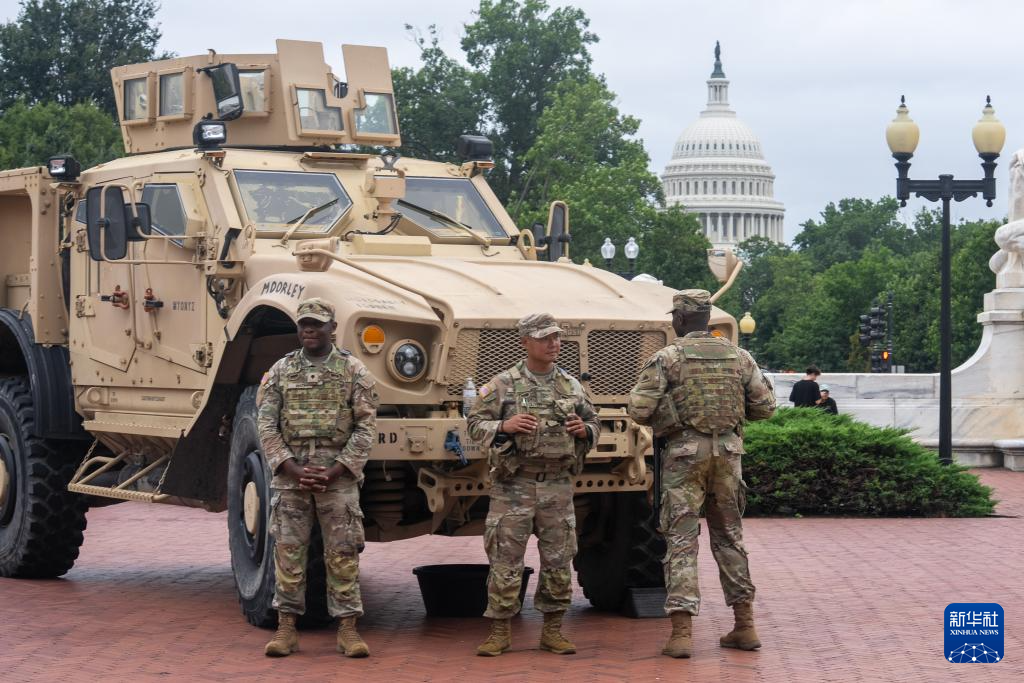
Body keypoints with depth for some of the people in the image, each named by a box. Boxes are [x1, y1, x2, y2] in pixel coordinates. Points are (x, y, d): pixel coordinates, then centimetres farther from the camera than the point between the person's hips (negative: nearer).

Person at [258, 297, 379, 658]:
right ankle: (286, 627, 9)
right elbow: (266, 425, 4)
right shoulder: (280, 370, 7)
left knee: (342, 554, 0)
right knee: (288, 552, 3)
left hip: (338, 476, -2)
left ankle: (348, 628, 5)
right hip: (289, 475, 2)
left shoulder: (353, 371, 2)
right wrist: (292, 469, -9)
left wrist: (336, 471, -11)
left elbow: (366, 427, -1)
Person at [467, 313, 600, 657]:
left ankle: (552, 631, 16)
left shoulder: (571, 386, 9)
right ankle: (500, 631, 8)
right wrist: (504, 426, -18)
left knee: (558, 560, 5)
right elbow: (475, 424, -1)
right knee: (505, 561, -2)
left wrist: (584, 431, -3)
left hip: (557, 486, 3)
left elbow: (594, 424, 19)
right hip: (513, 486, -3)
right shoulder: (503, 384, -2)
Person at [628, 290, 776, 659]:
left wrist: (662, 415, 9)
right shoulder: (738, 356, 5)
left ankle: (682, 632, -8)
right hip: (728, 451, 4)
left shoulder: (668, 357, -7)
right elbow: (765, 404, 9)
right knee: (729, 536, 16)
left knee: (681, 540, -1)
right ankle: (745, 625, 18)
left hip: (684, 452, -4)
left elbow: (639, 409, -12)